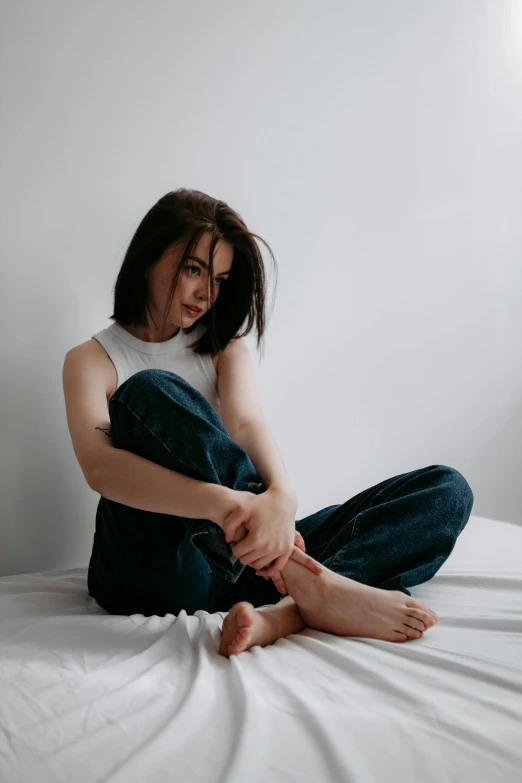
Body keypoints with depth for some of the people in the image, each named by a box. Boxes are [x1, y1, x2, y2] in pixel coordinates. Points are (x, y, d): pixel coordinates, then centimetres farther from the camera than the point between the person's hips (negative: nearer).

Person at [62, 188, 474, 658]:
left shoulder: (222, 346, 15)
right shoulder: (91, 360, 3)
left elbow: (246, 422, -7)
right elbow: (99, 467, -18)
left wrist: (280, 497, -31)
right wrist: (220, 503, -37)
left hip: (240, 554, 4)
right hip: (153, 574, -3)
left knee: (444, 490, -8)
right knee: (150, 392, -29)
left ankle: (285, 613, -34)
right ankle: (312, 587, -33)